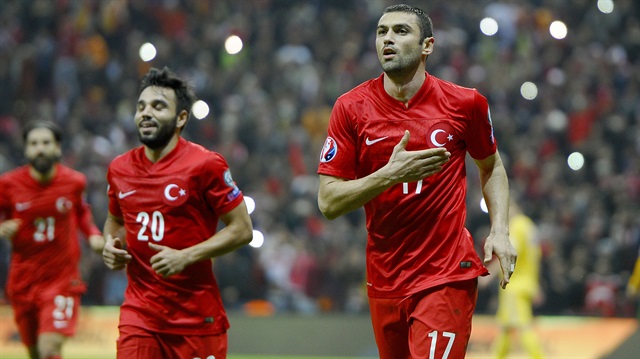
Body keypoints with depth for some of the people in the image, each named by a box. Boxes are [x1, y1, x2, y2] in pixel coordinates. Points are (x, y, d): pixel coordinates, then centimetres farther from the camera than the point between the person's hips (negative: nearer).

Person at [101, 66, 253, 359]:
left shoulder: (206, 165, -9)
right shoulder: (119, 169, 7)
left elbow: (242, 229, -7)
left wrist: (185, 257, -17)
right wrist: (111, 245, 2)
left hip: (197, 317, -3)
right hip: (139, 313, 3)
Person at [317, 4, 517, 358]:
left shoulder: (465, 103, -1)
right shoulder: (351, 108, -1)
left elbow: (491, 167, 18)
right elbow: (328, 202, -5)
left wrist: (499, 230, 3)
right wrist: (390, 175, -19)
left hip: (447, 278, -2)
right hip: (384, 282, 2)